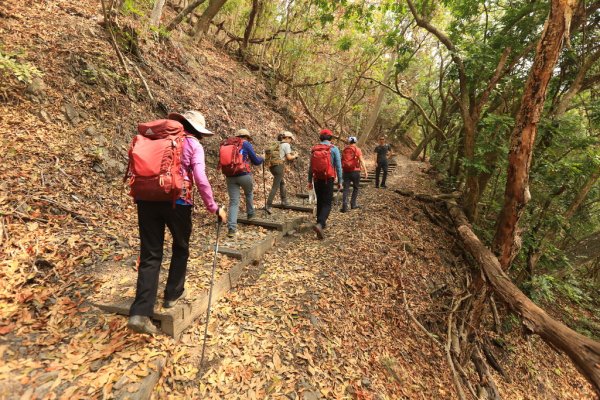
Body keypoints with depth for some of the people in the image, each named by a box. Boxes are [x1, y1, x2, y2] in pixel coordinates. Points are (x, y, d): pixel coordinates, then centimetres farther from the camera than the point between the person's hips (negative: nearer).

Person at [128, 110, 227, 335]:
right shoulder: (193, 144, 2)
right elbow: (200, 179, -8)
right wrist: (213, 207, -1)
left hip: (147, 198, 4)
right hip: (176, 201, -4)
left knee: (150, 255, 5)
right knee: (181, 248, 19)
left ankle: (140, 313, -1)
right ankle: (173, 294, 29)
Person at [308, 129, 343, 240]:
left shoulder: (314, 149, 5)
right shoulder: (334, 149, -5)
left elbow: (310, 166, 9)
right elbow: (338, 166, -6)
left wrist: (310, 181, 16)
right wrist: (340, 181, 1)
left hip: (317, 179, 4)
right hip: (328, 180, -4)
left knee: (320, 202, 19)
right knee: (327, 204, -2)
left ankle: (322, 222, 30)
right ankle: (319, 224, -22)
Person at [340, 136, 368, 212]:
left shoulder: (344, 150, 8)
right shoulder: (357, 150, -4)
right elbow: (362, 161, -11)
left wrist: (343, 169, 30)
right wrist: (365, 171, -12)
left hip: (346, 171, 3)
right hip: (355, 171, -2)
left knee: (346, 189, 1)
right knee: (355, 188, 15)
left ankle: (344, 206, -10)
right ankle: (353, 204, 19)